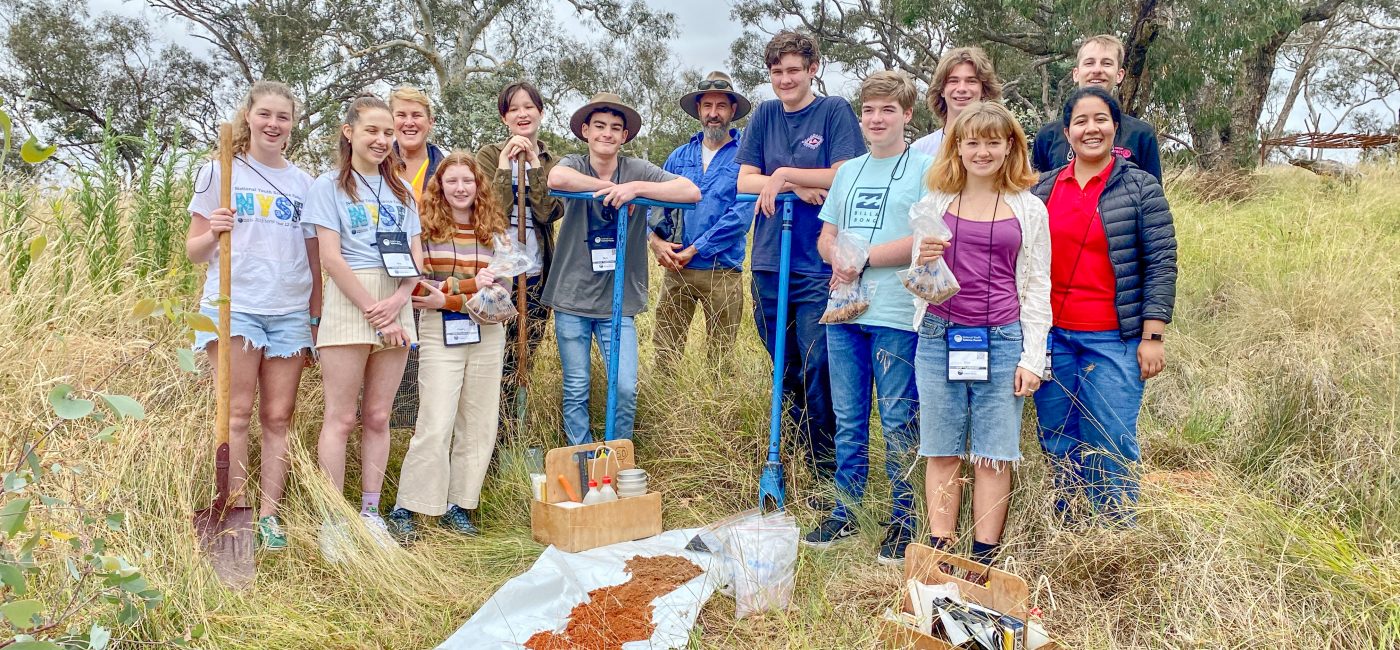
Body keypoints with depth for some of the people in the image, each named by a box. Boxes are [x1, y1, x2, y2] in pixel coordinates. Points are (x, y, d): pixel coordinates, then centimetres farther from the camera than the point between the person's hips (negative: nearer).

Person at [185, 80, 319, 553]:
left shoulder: (303, 183, 13)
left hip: (290, 311, 3)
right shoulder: (220, 173, 5)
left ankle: (268, 515, 9)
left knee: (279, 416, 3)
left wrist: (315, 315, 9)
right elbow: (193, 250, 5)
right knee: (237, 412, -4)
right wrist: (212, 234, -17)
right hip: (234, 305, -2)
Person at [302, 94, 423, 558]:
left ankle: (370, 513, 15)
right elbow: (331, 257, -7)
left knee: (378, 416, 7)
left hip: (396, 305, 4)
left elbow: (416, 257, 9)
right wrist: (373, 312, -12)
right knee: (342, 418, -3)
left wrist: (397, 302, -9)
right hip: (348, 302, -4)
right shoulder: (329, 186, 3)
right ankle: (332, 522, 3)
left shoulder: (401, 191, 16)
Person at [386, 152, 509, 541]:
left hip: (487, 336, 4)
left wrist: (447, 298, -11)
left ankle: (458, 506, 18)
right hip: (440, 335, -3)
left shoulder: (494, 231, 8)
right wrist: (469, 285, -16)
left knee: (478, 426, 6)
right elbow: (417, 287, -7)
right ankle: (404, 510, 3)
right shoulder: (424, 228, 0)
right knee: (436, 426, -8)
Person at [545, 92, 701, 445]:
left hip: (619, 300, 0)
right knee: (576, 390, 7)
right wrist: (612, 187, -19)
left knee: (626, 388, -4)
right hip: (572, 297, 0)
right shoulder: (574, 165, -1)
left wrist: (635, 188, -22)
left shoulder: (637, 170, -1)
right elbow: (556, 179, -27)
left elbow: (692, 192, -14)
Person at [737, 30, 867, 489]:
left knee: (818, 369, -6)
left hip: (819, 264, -5)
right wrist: (798, 187, -8)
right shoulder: (764, 116, 13)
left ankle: (832, 473, 7)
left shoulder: (835, 111, 1)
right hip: (769, 261, 5)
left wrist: (783, 176, -8)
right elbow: (745, 181, 6)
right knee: (785, 371, 10)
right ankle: (810, 463, 22)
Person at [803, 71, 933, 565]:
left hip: (896, 315, -6)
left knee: (898, 423, 2)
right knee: (847, 421, 12)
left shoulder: (925, 168, -2)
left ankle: (904, 520, 15)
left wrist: (864, 257, -12)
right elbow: (826, 236, 18)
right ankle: (845, 512, 24)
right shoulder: (848, 171, 17)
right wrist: (838, 257, -5)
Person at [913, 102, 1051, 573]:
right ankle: (939, 552, 13)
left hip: (1001, 342, -1)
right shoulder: (932, 205, 8)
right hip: (939, 338, 1)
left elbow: (1038, 287, 7)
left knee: (993, 455, 3)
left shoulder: (1029, 209, 7)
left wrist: (1032, 357, 0)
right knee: (942, 452, 4)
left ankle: (984, 558, 11)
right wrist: (923, 263, -12)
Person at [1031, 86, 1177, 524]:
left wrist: (1152, 337, -10)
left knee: (1111, 449, -2)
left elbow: (1161, 265, -4)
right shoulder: (1043, 189, 10)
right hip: (1051, 336, 4)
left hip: (1113, 340, -4)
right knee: (1058, 448, 10)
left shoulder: (1140, 188, 0)